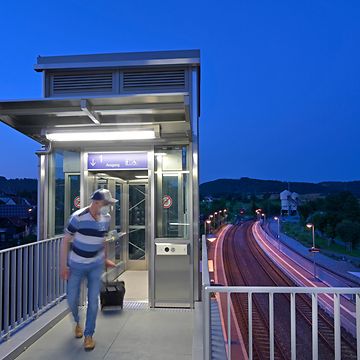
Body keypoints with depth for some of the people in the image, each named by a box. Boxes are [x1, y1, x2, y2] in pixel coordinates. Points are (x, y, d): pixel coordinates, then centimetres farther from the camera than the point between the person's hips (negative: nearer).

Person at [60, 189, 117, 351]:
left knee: (93, 300, 0)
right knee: (72, 299, 9)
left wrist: (105, 259, 16)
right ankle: (77, 322, 41)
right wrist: (63, 265, -14)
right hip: (76, 264, -2)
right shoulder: (78, 217, -21)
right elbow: (65, 240, -13)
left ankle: (89, 335, 19)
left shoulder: (106, 218, -6)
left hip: (96, 265, 3)